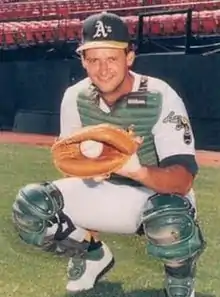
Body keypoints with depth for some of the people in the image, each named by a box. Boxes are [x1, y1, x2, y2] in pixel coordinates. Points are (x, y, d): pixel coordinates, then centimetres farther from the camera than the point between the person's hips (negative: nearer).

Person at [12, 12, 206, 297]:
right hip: (103, 190, 5)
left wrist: (139, 171, -50)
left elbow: (183, 179, -33)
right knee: (29, 205, -13)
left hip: (159, 193, -4)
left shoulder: (161, 98, -23)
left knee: (170, 224, -40)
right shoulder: (76, 97, -9)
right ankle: (93, 255, 14)